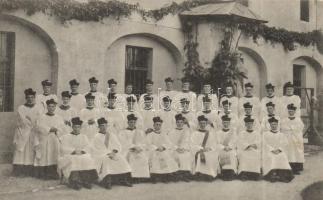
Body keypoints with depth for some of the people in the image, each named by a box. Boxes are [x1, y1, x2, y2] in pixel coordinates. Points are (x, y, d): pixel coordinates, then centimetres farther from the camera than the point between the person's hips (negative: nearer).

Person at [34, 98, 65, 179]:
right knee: (44, 158, -7)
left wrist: (56, 130, -14)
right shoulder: (41, 117, 9)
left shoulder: (59, 118, 15)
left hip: (56, 142, 1)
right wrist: (50, 129, -11)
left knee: (54, 157, -6)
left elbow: (62, 129, 4)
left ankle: (53, 174, -4)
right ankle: (43, 174, -4)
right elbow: (39, 127, -5)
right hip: (44, 141, -1)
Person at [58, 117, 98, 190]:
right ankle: (74, 181, -40)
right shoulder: (65, 137, 11)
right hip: (68, 156, -2)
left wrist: (81, 151, -15)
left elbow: (87, 148, 6)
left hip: (83, 155, 2)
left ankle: (86, 181, -34)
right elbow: (63, 149, -3)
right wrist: (74, 151, -18)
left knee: (88, 160, -31)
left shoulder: (84, 137, 19)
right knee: (73, 161, -36)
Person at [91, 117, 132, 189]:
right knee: (106, 159, -34)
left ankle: (123, 180, -19)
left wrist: (114, 152, -13)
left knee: (121, 158, -22)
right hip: (101, 155, -3)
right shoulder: (97, 137, 2)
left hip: (112, 153, 3)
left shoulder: (111, 134, 13)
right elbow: (97, 149, -6)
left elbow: (118, 145, 7)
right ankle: (106, 181, -34)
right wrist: (108, 154, -17)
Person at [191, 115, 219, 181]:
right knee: (200, 156, -29)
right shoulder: (194, 134, 12)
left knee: (213, 157, -25)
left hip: (210, 152, 2)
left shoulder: (211, 133, 17)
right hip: (198, 152, -1)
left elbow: (214, 144, 8)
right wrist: (201, 149, -14)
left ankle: (210, 175, -22)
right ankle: (199, 174, -27)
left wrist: (209, 148, -11)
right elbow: (193, 145, 1)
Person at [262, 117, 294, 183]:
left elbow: (285, 144, 7)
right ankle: (272, 174, -35)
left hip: (280, 152, 1)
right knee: (270, 158, -33)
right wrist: (272, 150, -12)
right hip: (269, 152, -1)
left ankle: (282, 175, -31)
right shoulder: (266, 134, 15)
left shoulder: (282, 135, 20)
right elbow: (265, 144, 3)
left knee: (282, 158, -31)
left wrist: (279, 149, -12)